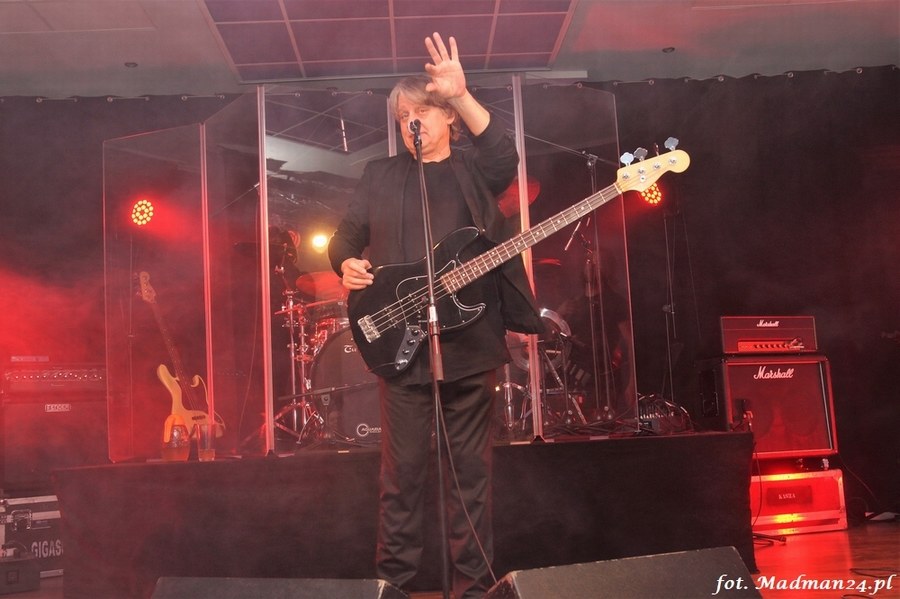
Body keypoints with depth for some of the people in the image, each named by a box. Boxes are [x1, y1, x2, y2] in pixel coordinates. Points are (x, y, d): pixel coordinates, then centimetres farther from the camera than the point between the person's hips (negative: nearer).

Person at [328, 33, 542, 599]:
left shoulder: (475, 169, 3)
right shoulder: (381, 175, 11)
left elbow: (506, 158, -20)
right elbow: (346, 236, 13)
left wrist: (462, 95, -33)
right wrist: (347, 264, -11)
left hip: (470, 343, -1)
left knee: (470, 468, 7)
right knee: (402, 470, 6)